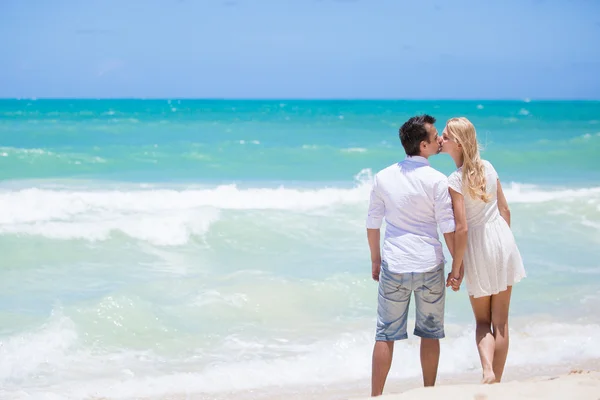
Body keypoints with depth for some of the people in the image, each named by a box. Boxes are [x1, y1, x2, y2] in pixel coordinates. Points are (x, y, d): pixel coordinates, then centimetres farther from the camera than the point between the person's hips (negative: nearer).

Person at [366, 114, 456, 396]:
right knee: (430, 333, 11)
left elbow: (372, 224, 6)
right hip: (429, 267, -2)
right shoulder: (437, 180, -9)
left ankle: (375, 395, 9)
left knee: (386, 335, 7)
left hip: (393, 267, 2)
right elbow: (448, 228, -8)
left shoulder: (383, 177, 1)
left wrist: (375, 260, 18)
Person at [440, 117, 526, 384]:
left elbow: (461, 228, -20)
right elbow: (505, 209, 7)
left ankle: (488, 370, -10)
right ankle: (496, 379, 17)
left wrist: (455, 270, -12)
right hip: (502, 238, 5)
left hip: (478, 247, -5)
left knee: (482, 321, 12)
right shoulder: (488, 167, 0)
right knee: (501, 320, 11)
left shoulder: (455, 181, -19)